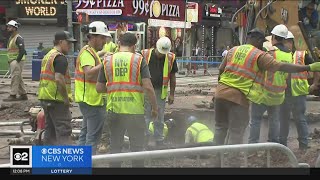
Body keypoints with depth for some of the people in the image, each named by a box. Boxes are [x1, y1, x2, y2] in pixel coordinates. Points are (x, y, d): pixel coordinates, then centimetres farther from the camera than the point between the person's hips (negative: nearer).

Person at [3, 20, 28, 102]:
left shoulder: (18, 38, -14)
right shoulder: (11, 38, 17)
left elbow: (22, 51, -22)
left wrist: (17, 60, -19)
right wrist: (10, 61, 16)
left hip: (17, 61, -10)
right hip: (12, 61, 10)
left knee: (15, 78, -9)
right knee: (19, 79, 13)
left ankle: (13, 95, -8)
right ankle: (23, 94, 19)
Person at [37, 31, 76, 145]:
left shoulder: (47, 56, 18)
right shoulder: (60, 58, -13)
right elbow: (59, 79, -24)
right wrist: (66, 97, -15)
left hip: (45, 97, 10)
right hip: (57, 99, -10)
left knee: (50, 130, 13)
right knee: (64, 131, -10)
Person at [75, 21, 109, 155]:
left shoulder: (92, 52, 18)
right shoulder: (87, 53, -16)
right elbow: (89, 73, -31)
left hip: (89, 100, 11)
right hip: (92, 100, -11)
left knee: (86, 133, 17)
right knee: (93, 135, -9)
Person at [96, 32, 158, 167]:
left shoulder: (107, 60, 4)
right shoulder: (139, 60, -5)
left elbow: (99, 88, 6)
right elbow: (148, 87, -12)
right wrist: (155, 108, -2)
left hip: (114, 109, 3)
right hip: (134, 110, -3)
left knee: (115, 146, 14)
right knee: (136, 146, 7)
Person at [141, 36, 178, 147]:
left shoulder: (171, 58, 2)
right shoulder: (145, 54, -4)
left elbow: (172, 76, 8)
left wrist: (172, 94, 6)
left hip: (160, 92, 2)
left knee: (159, 120, 8)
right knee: (145, 118, 0)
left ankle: (159, 143, 16)